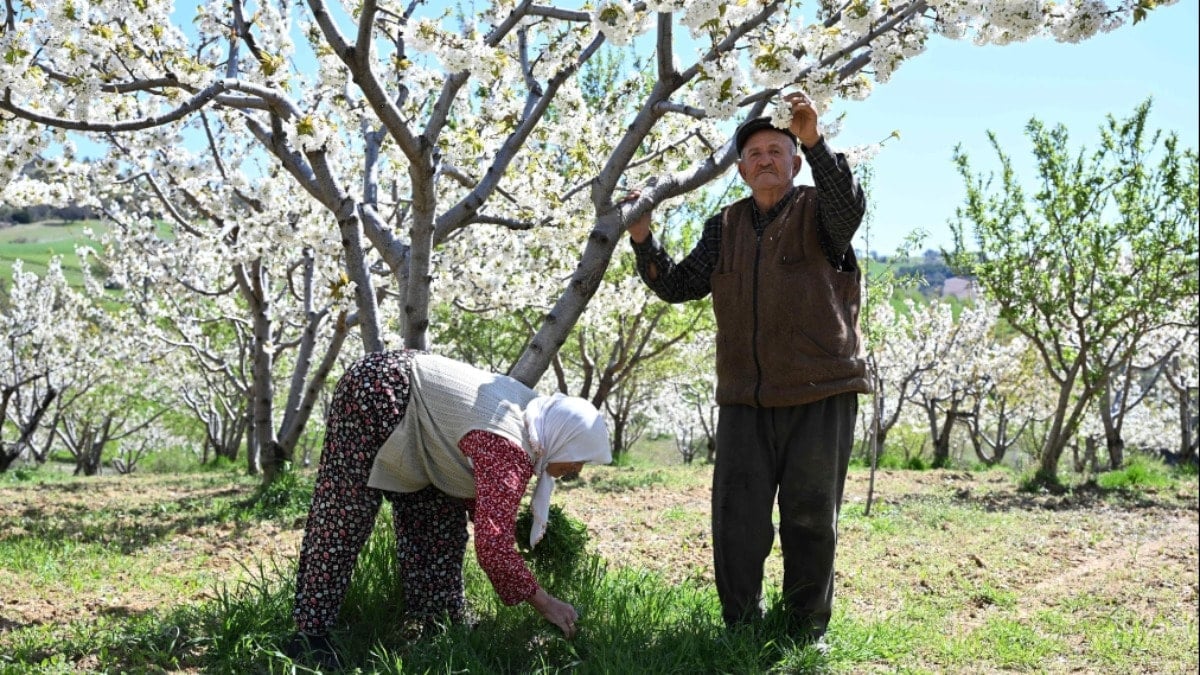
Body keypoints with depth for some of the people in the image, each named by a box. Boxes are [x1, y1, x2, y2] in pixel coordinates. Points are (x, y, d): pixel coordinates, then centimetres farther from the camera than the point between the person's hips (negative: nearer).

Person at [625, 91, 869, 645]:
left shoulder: (817, 211, 1)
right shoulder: (725, 228, 13)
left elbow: (849, 206, -22)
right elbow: (678, 285, 11)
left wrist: (814, 141, -36)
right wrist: (642, 240, -4)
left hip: (821, 396, -3)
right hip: (745, 401, 3)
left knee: (811, 520, 4)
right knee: (737, 519, 3)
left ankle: (808, 631, 18)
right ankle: (740, 628, 16)